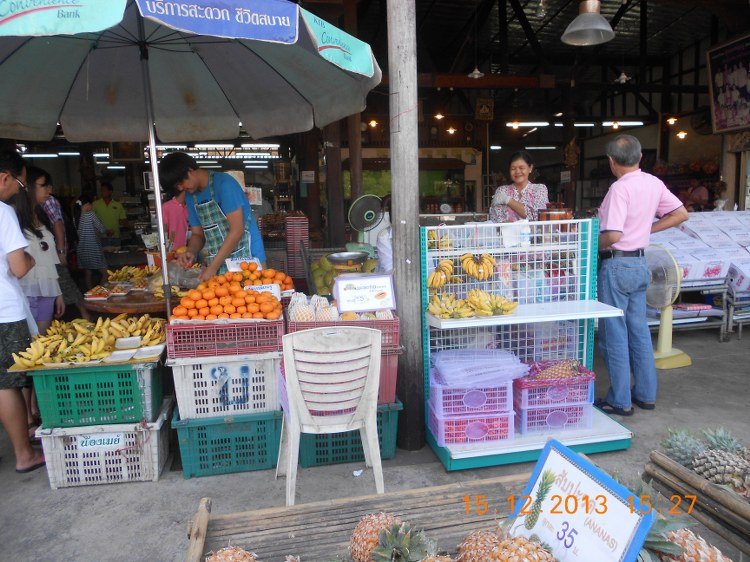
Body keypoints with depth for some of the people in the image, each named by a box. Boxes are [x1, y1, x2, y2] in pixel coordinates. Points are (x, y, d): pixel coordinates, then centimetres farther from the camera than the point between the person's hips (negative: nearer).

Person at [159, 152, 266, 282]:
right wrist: (191, 252, -7)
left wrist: (212, 267, -17)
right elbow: (197, 234, 17)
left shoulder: (224, 183, -11)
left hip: (247, 259, -6)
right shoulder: (191, 196, 12)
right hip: (219, 265, 6)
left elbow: (237, 230, -17)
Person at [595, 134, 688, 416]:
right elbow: (681, 214, 14)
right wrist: (647, 228, 12)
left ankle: (619, 400, 9)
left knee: (614, 334, 1)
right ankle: (646, 394, 25)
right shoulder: (654, 183, 6)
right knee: (639, 330, 16)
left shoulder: (619, 188, -18)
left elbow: (613, 235, -25)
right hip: (641, 263, 8)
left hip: (617, 264, -8)